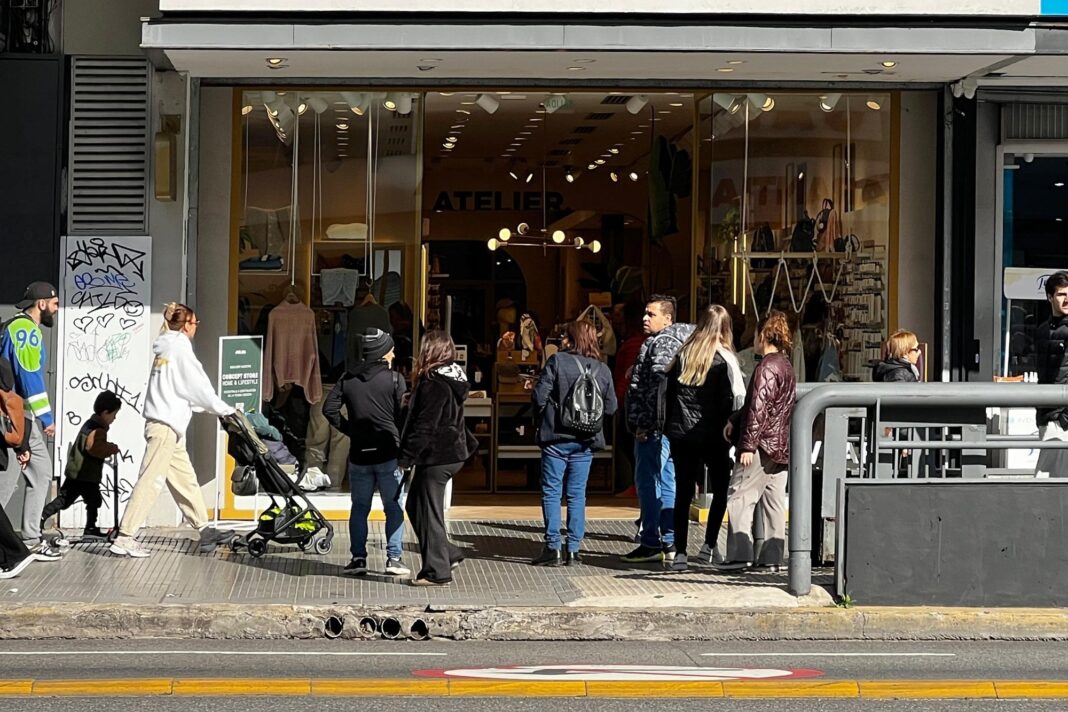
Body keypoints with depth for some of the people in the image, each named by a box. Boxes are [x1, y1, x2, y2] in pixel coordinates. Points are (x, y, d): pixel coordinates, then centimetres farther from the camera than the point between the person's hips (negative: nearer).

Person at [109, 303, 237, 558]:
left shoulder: (166, 349, 18)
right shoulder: (180, 348, -8)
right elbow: (198, 387, -8)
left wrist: (211, 408, 22)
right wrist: (224, 410, 4)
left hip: (167, 424, 10)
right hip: (165, 424, -10)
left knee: (185, 478, 12)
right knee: (151, 480, -11)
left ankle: (204, 529, 17)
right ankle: (124, 538, -13)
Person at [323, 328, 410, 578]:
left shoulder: (348, 379, 6)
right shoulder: (394, 379, -4)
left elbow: (329, 409, 1)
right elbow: (403, 415, -7)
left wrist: (349, 430, 8)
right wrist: (403, 444, 5)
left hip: (359, 454, 3)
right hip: (388, 454, -3)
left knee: (359, 507, 11)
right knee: (393, 508, 4)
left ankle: (358, 558, 7)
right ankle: (394, 558, -1)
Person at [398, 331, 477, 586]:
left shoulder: (434, 384, -18)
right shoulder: (453, 380, 11)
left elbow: (424, 426, -20)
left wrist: (406, 457, -15)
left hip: (435, 456, -10)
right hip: (452, 452, 10)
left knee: (428, 512, -1)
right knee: (415, 506, 18)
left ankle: (437, 572, 4)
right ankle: (448, 555, 19)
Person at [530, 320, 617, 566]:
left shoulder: (557, 361, -10)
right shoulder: (602, 369, 2)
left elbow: (539, 396, -12)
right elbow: (611, 407, 6)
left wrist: (547, 409, 9)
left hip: (556, 438, -3)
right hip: (585, 441, 3)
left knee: (551, 492, 4)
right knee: (577, 494, 9)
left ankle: (553, 548, 0)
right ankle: (573, 549, 8)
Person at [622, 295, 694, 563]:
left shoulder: (662, 343, -13)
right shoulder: (666, 340, 19)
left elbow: (658, 386, -21)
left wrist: (645, 424, -20)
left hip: (653, 428, -10)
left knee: (647, 482, -7)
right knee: (666, 483, 11)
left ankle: (651, 544, -6)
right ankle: (669, 543, 14)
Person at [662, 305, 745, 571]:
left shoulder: (683, 355, 5)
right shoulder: (724, 359, -8)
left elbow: (667, 392, 9)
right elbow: (735, 399, -13)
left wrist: (668, 428, 14)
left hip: (681, 433, 4)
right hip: (713, 435, -3)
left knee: (683, 493, 5)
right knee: (721, 489, 12)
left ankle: (680, 552, 1)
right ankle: (710, 544, 5)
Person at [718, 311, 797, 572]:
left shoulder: (766, 367, -13)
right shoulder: (786, 366, 17)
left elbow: (758, 408, -18)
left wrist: (748, 443, -18)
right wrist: (735, 421, 15)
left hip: (763, 445, -9)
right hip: (781, 446, 9)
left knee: (739, 497, -7)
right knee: (774, 501, 9)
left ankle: (740, 554, -13)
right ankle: (772, 557, 9)